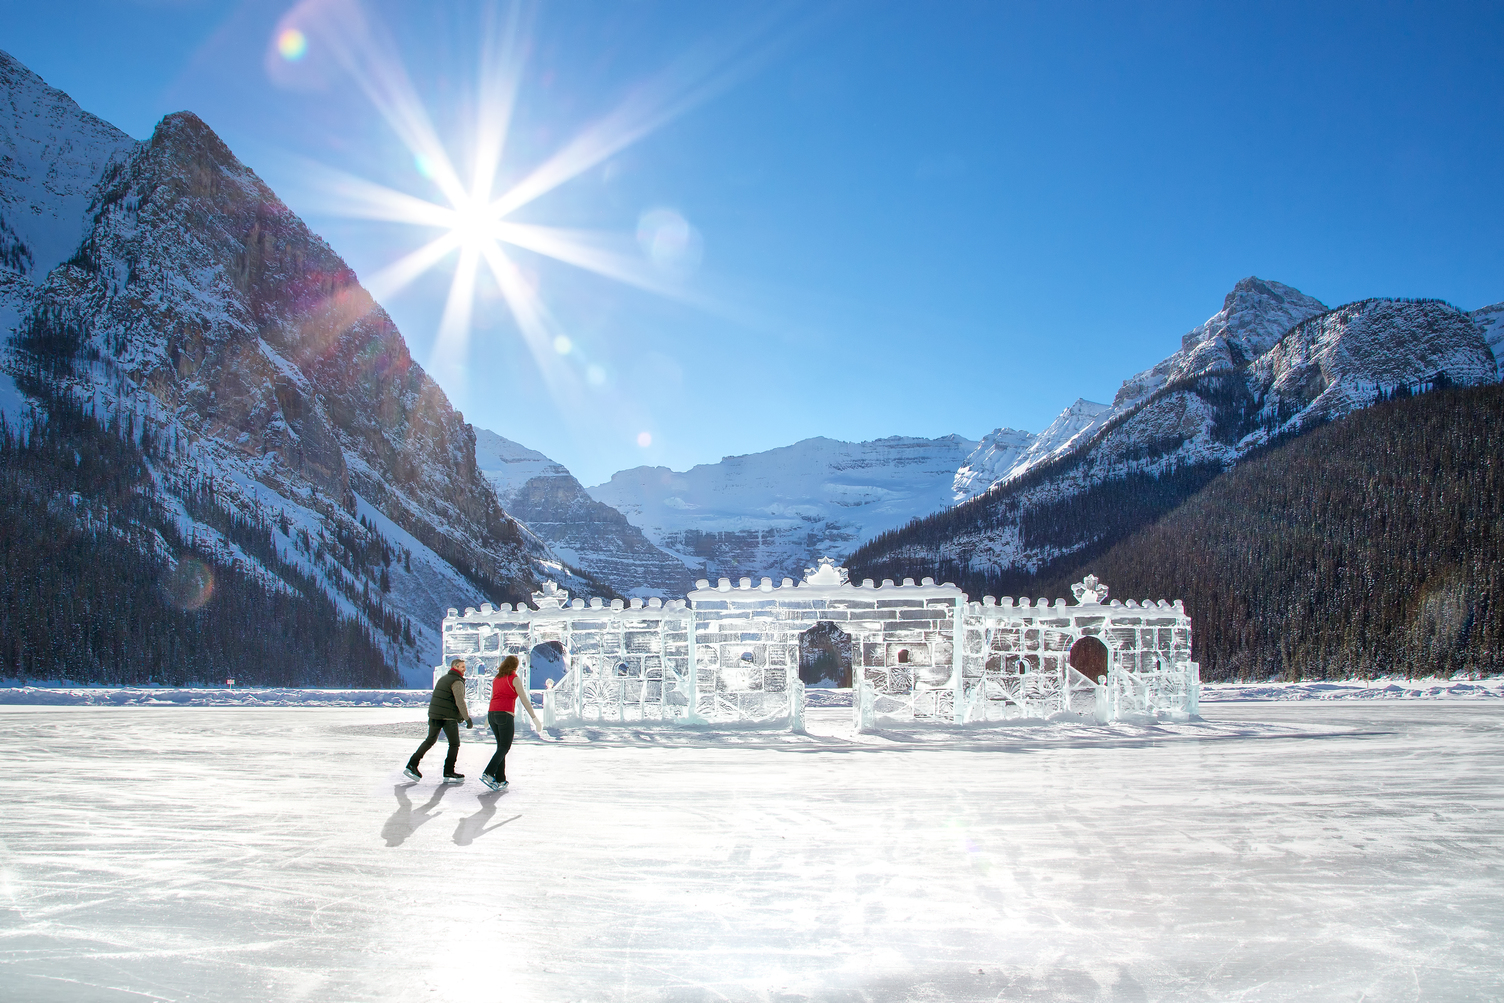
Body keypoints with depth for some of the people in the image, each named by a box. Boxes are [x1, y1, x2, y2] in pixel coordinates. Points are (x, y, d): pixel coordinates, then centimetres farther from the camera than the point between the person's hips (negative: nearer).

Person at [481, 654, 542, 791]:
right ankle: (488, 773, -17)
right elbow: (524, 700, -8)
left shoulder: (496, 679, 16)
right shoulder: (514, 678, -3)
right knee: (505, 746, -2)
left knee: (501, 746, 12)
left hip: (492, 713, 7)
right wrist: (535, 718, -8)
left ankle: (500, 779, 9)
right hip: (505, 714, -6)